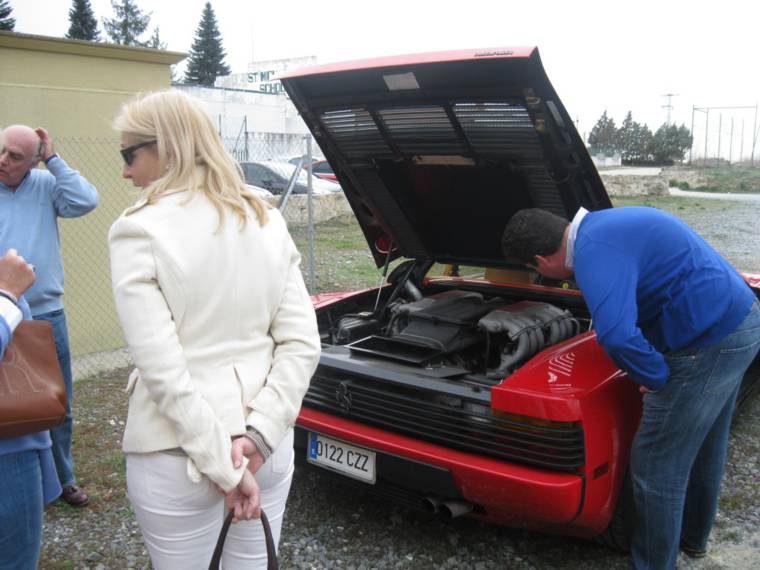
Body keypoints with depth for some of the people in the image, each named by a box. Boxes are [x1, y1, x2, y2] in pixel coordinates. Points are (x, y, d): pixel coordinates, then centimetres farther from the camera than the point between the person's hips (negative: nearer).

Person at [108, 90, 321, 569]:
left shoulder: (140, 231, -14)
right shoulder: (268, 222, 2)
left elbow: (163, 371, -19)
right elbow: (302, 345, -2)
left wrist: (224, 468, -13)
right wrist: (259, 434, -8)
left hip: (178, 455, -5)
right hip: (268, 444, 5)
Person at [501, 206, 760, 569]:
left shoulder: (594, 251, -22)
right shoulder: (601, 225, 10)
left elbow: (616, 337, -37)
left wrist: (657, 378, -18)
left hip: (709, 341, -11)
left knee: (656, 468, 2)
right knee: (703, 447, 27)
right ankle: (693, 536, 48)